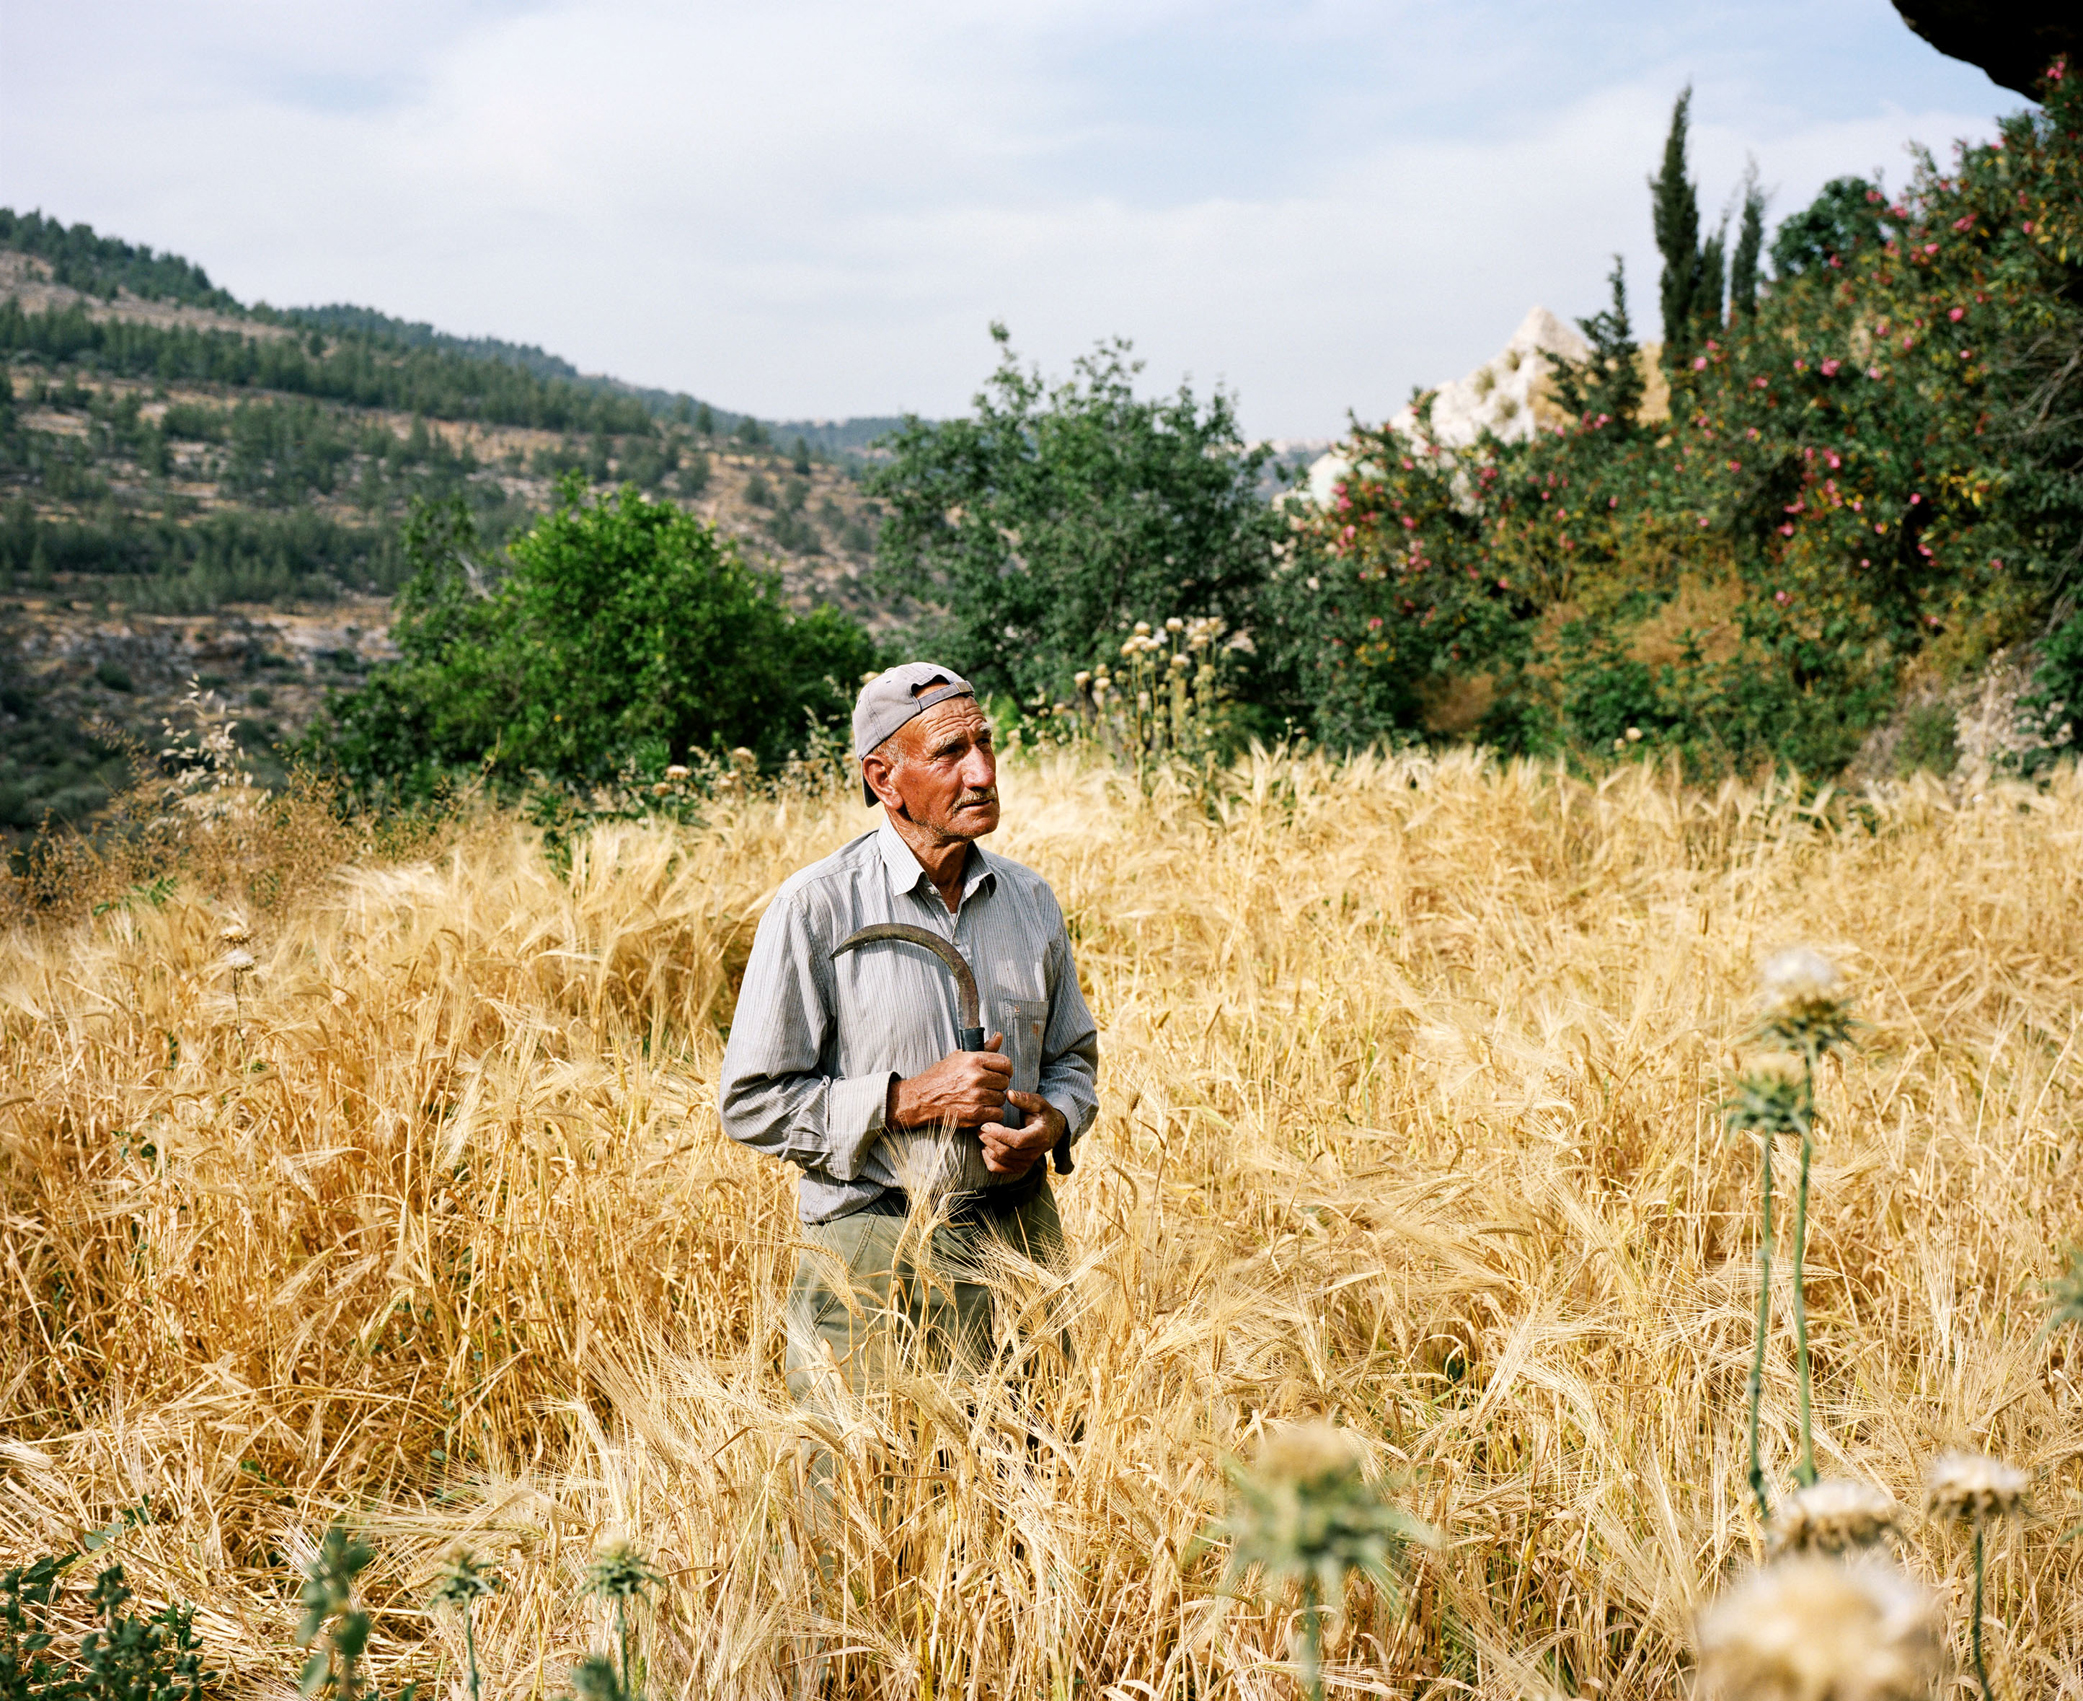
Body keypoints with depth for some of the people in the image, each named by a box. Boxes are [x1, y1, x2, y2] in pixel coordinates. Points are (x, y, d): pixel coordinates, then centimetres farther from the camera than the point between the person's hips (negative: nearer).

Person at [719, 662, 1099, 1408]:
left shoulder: (1030, 899, 8)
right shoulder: (816, 908, -8)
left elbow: (1074, 1057, 19)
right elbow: (752, 1102, -9)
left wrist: (1052, 1123, -4)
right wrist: (911, 1099, -17)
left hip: (1019, 1233, 4)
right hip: (874, 1261, -4)